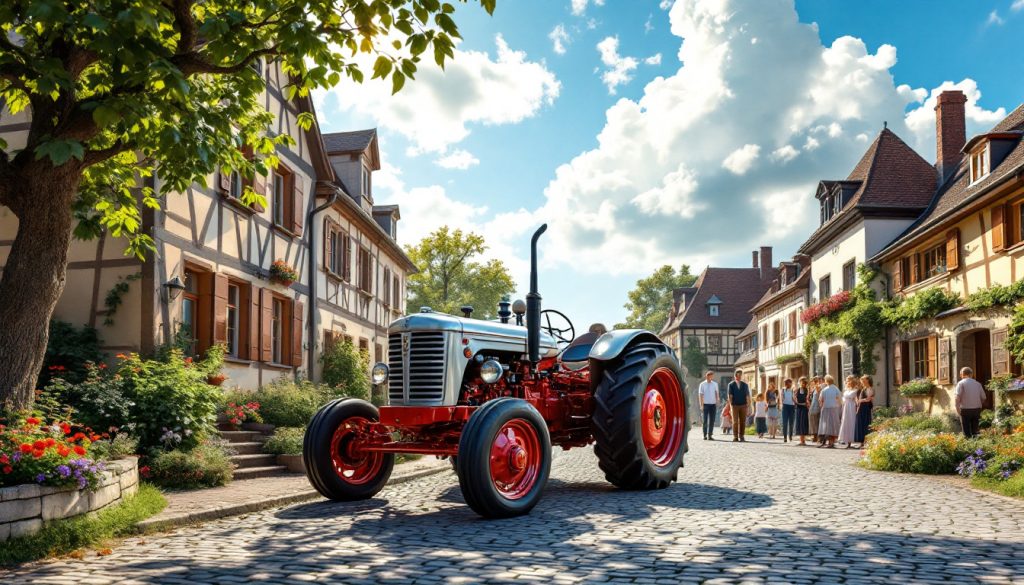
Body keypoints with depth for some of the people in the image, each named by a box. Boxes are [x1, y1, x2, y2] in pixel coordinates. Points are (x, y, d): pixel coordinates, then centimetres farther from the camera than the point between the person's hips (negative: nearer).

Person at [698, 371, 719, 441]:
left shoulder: (715, 384, 8)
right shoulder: (702, 384, 0)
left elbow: (716, 394, 12)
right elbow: (700, 395, 0)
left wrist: (717, 403, 6)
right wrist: (701, 405, -6)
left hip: (713, 404, 2)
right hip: (705, 404, -2)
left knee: (712, 421, 1)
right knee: (705, 420, 0)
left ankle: (710, 435, 6)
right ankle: (705, 435, 7)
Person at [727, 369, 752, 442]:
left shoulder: (745, 385, 10)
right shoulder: (731, 384, 4)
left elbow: (748, 396, 8)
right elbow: (730, 395, 0)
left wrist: (749, 405, 0)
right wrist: (730, 404, -7)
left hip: (743, 405, 2)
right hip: (735, 405, -2)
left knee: (743, 422, 2)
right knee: (735, 421, -4)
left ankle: (742, 437, 8)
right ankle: (735, 437, 0)